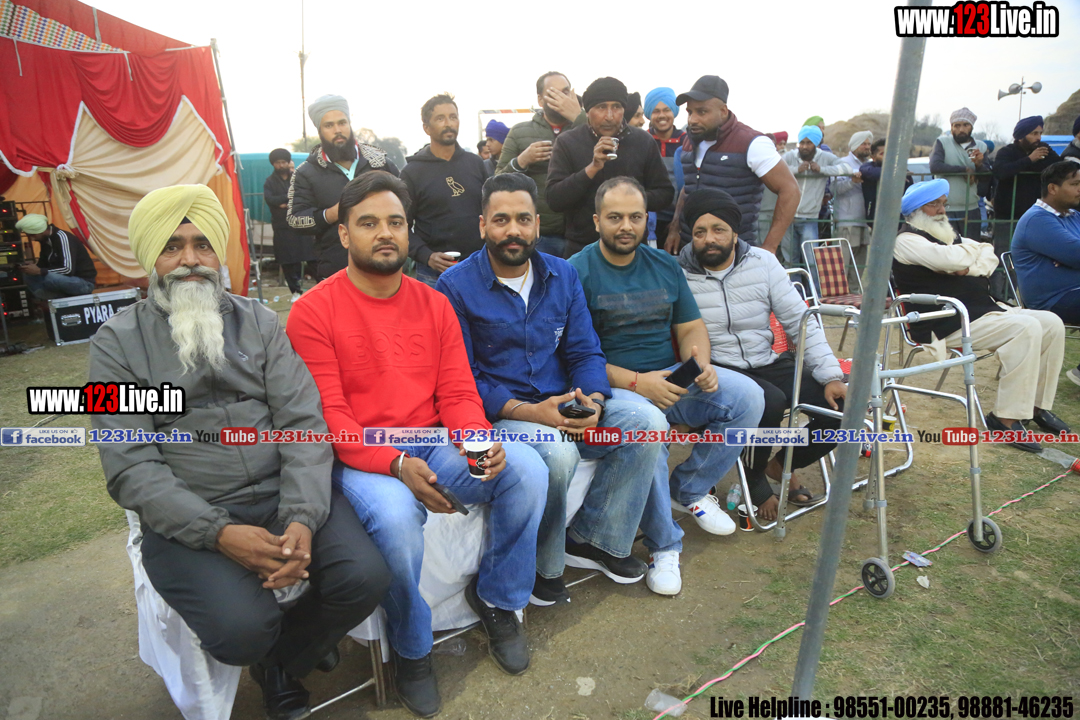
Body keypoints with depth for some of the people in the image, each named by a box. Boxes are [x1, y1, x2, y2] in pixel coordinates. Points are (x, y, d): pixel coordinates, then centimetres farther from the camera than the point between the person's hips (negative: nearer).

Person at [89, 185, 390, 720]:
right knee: (243, 628, -25)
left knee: (364, 576, -19)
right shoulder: (117, 343, 2)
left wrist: (303, 519, -17)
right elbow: (130, 468, -6)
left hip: (284, 494, 2)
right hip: (187, 518, -2)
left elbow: (302, 422, -1)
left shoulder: (260, 322, 8)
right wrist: (220, 533, -20)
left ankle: (279, 660, 13)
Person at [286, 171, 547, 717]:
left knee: (527, 469, -17)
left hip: (432, 445, 5)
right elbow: (327, 415, -12)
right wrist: (396, 464, -26)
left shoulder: (434, 304, 8)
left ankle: (496, 598, 8)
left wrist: (479, 440, -17)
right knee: (396, 514, -35)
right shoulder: (314, 312, -6)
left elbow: (457, 393, 5)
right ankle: (411, 651, -3)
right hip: (360, 458, -4)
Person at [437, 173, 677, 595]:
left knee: (648, 423, -14)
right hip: (496, 415, -5)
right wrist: (529, 413, -23)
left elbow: (585, 352, 9)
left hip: (563, 404, 6)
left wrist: (593, 401, -14)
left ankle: (591, 539, 2)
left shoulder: (562, 275, 10)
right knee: (558, 453, -34)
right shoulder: (456, 286, -5)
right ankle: (541, 566, -5)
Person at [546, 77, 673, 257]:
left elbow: (665, 193, 5)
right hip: (582, 248, -1)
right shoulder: (568, 142, -3)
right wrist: (592, 168, -22)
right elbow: (554, 200, -11)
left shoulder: (643, 141, 2)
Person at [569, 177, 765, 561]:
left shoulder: (665, 265, 13)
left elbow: (691, 328, 15)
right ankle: (664, 543, -15)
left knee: (748, 396, -11)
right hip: (612, 385, -6)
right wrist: (636, 382, -21)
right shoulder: (578, 271, -6)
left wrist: (701, 364, -8)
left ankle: (687, 490, 8)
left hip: (670, 376, 6)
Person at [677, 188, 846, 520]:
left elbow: (801, 321, 1)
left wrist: (831, 376, -7)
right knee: (769, 401, -33)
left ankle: (782, 465, 18)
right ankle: (756, 482, -2)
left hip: (766, 364, 5)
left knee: (842, 405, -11)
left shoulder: (763, 262, 2)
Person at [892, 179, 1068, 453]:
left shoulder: (945, 233, 22)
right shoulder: (907, 240, -8)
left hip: (983, 309, 10)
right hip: (945, 325, -10)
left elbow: (990, 257, 15)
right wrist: (973, 248, -1)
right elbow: (954, 259, -24)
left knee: (1051, 324, 0)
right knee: (1026, 328, -25)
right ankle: (1006, 418, -20)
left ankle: (1038, 405, 9)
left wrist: (971, 268, -8)